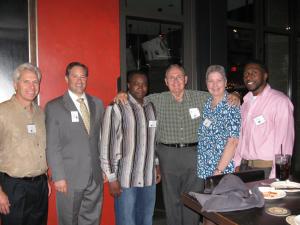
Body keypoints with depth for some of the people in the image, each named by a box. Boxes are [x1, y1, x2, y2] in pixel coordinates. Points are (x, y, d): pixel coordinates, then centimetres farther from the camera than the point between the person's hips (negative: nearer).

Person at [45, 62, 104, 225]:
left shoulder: (97, 104, 9)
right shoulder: (54, 107, -3)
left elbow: (101, 138, 11)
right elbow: (52, 146, -6)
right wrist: (58, 176, -10)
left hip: (95, 176, 4)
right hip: (70, 177, -3)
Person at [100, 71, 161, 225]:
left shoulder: (151, 107, 9)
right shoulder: (116, 108, -10)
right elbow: (107, 143, -10)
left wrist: (156, 164, 14)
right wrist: (111, 178, -9)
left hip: (149, 177, 5)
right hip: (125, 178, -5)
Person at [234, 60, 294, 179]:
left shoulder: (280, 101, -12)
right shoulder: (246, 101, 10)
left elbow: (285, 142, -15)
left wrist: (275, 176, -18)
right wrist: (237, 164, 8)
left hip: (267, 169, -5)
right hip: (245, 167, 6)